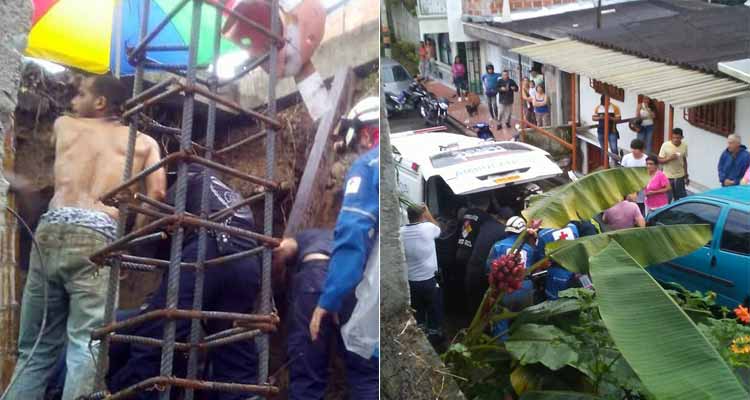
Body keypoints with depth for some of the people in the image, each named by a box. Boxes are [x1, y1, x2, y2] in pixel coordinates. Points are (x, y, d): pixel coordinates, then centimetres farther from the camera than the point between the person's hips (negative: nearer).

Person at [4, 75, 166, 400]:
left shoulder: (63, 125, 24)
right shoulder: (144, 142, 16)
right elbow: (156, 192, 2)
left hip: (51, 230, 3)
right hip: (97, 236, -3)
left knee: (35, 348, 12)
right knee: (86, 345, -8)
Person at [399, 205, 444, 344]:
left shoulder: (401, 232, -9)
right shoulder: (428, 227, -15)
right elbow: (438, 230, 10)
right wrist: (428, 213, 16)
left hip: (411, 280, 3)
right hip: (429, 279, -3)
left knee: (417, 311, 19)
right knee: (434, 311, 15)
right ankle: (434, 335, 26)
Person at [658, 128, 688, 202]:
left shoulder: (684, 145, -2)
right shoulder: (665, 145, -13)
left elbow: (684, 160, 8)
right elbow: (660, 160, -9)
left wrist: (686, 176, 11)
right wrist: (669, 158, -27)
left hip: (680, 177, 3)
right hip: (668, 177, -3)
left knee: (681, 198, 8)